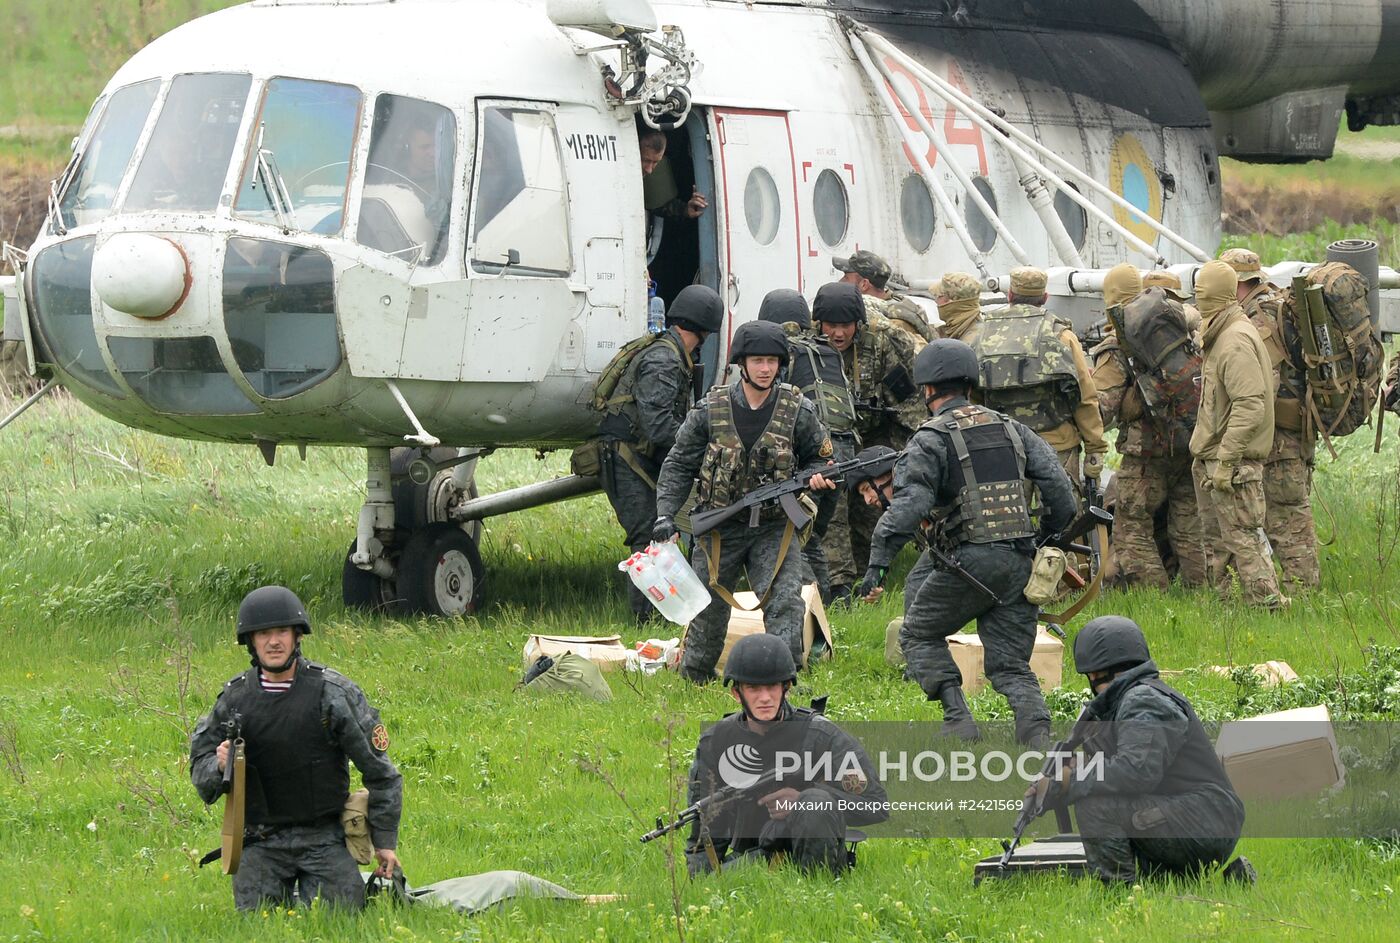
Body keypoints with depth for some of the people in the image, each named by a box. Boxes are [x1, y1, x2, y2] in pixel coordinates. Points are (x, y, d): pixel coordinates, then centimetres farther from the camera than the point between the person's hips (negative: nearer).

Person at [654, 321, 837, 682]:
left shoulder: (798, 411, -6)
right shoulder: (710, 410, -7)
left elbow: (819, 458, 9)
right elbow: (679, 465, 1)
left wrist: (815, 477, -15)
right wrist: (666, 514, -9)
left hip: (774, 527, 0)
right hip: (719, 528, 0)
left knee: (785, 603, -16)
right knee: (708, 609, 12)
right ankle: (694, 677, 33)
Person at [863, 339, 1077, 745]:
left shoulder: (931, 440, -2)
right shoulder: (1010, 429, 16)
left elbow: (909, 503, -15)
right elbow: (1057, 484, 9)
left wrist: (878, 563, -17)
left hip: (971, 560, -5)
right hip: (1021, 560, 5)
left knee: (919, 635, 15)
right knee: (1010, 665, 10)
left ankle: (958, 720, -2)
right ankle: (1037, 737, -13)